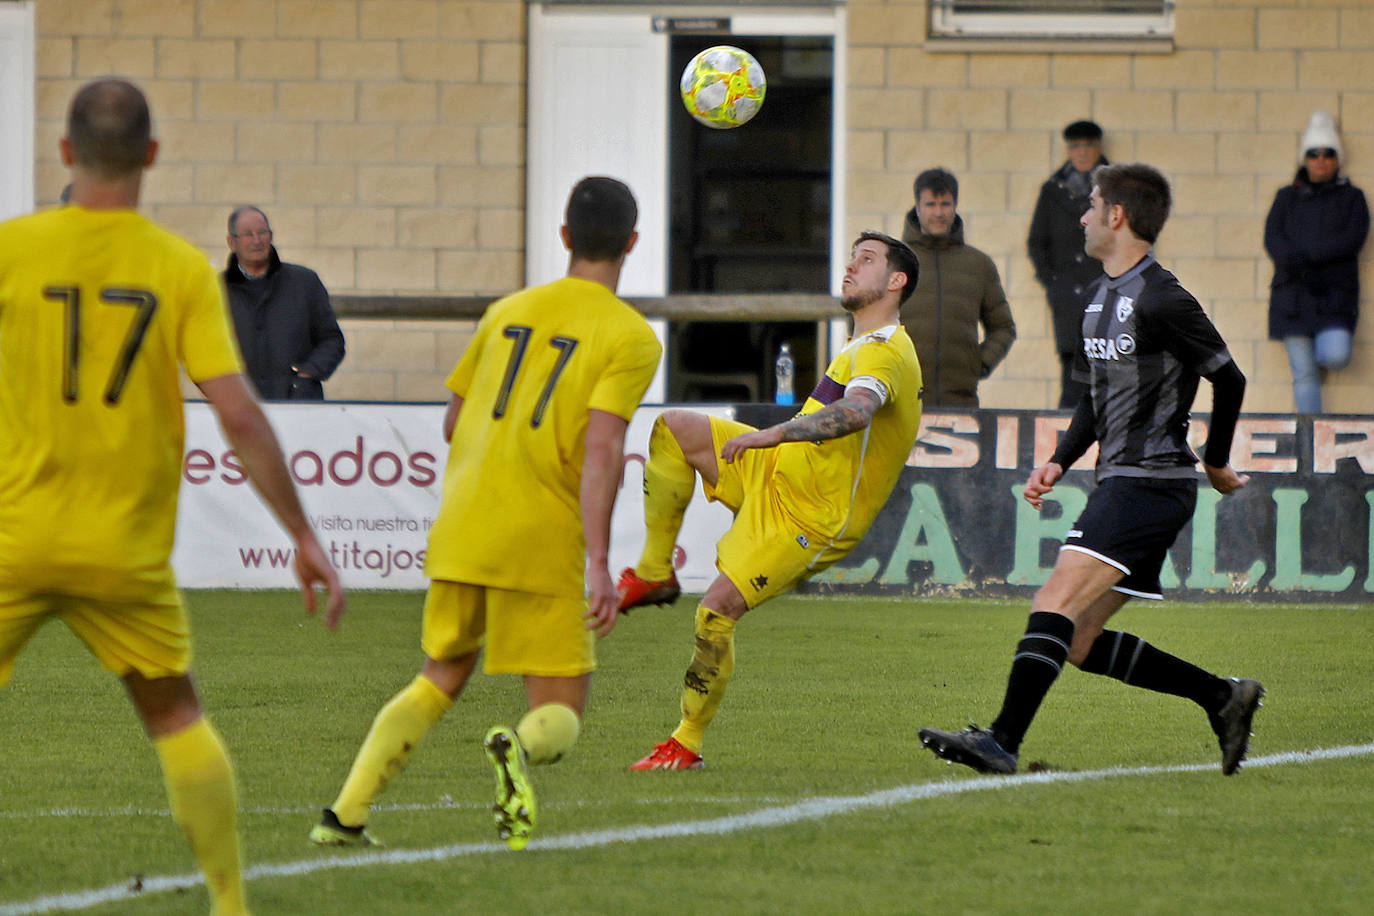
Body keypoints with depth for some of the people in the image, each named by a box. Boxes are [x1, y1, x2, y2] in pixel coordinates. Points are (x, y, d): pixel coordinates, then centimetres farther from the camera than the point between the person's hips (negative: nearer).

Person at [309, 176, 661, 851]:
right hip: (544, 543, -5)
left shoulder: (508, 312, 13)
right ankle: (517, 750, -34)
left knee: (440, 680, 22)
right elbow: (602, 448, -16)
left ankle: (345, 815, 9)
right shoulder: (631, 338, -4)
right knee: (561, 715, 2)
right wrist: (599, 563, -19)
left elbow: (454, 423, 19)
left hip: (460, 534, 5)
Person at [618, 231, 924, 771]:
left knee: (717, 609, -17)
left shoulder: (884, 352, -19)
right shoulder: (863, 348, 16)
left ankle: (687, 745, -6)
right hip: (776, 472, 9)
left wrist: (777, 433, -50)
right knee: (674, 429, -4)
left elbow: (856, 412, -40)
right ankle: (654, 574, 1)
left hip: (810, 518, -9)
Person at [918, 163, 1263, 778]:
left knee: (1057, 604, -21)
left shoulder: (1159, 299, -13)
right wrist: (1059, 462, 13)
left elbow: (1227, 378, -9)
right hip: (1119, 482, 10)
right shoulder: (1100, 298, 18)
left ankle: (1003, 741, -29)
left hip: (1151, 482, -10)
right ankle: (1222, 697, 14)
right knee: (1080, 643, 6)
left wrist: (1216, 463, 3)